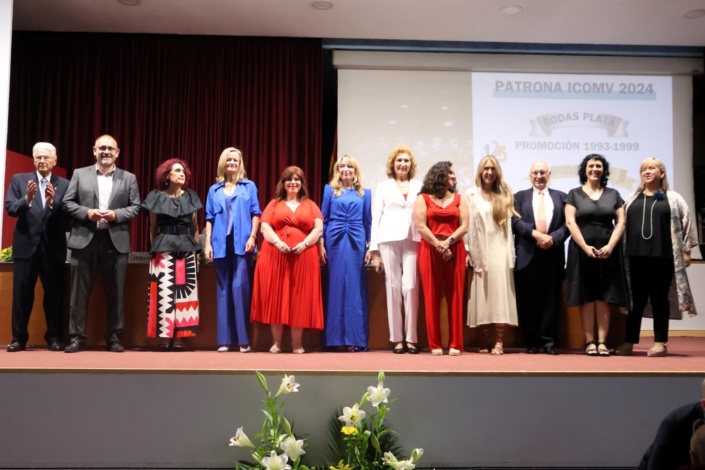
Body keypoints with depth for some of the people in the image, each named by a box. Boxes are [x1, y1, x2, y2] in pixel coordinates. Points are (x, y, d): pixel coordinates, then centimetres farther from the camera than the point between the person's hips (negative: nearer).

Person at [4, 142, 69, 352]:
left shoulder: (64, 184, 6)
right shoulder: (19, 179, 8)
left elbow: (68, 214, -6)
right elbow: (10, 208, -4)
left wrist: (53, 202, -23)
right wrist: (27, 199, -22)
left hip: (53, 246, 0)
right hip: (26, 244, 0)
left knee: (54, 293, 4)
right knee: (22, 293, 3)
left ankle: (54, 337, 13)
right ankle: (19, 338, 11)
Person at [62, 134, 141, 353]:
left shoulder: (129, 178, 10)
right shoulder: (80, 174, 10)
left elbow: (136, 207, 5)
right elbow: (67, 202, 6)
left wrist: (115, 214, -11)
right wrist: (87, 212, -11)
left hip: (116, 241, 0)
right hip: (85, 240, 0)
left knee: (115, 292, 4)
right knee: (80, 290, 2)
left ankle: (114, 337, 13)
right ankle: (77, 336, 10)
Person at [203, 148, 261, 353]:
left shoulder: (249, 186, 9)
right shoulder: (214, 190, 15)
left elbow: (256, 213, 4)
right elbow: (209, 218, 13)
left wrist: (252, 237, -7)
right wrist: (207, 243, 5)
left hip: (241, 243, -3)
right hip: (221, 243, 3)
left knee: (240, 286, -10)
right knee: (223, 289, 4)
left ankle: (244, 339, -6)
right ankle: (225, 339, 7)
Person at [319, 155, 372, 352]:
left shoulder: (364, 193, 12)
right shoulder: (330, 190, 9)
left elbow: (368, 222, 11)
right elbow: (323, 219, 7)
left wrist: (370, 248, 5)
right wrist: (320, 244, -1)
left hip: (357, 242, 1)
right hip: (335, 241, -1)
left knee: (355, 288, 0)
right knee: (335, 286, 0)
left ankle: (355, 338, 3)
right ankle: (335, 338, 5)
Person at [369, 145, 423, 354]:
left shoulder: (419, 186, 14)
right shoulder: (383, 187, 12)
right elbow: (376, 218, 8)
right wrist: (374, 250, 0)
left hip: (413, 241, 0)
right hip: (389, 241, 0)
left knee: (410, 288, -8)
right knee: (393, 288, -1)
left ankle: (411, 338, -3)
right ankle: (397, 339, 4)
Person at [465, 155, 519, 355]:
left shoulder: (504, 195, 12)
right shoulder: (471, 195, 7)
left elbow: (510, 224, 9)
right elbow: (466, 224, 2)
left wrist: (510, 254, 0)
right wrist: (467, 251, -7)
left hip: (499, 251, 1)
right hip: (479, 251, -1)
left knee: (499, 294, -5)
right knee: (482, 296, 0)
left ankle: (499, 342, -7)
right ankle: (485, 341, 4)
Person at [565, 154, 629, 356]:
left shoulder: (613, 194, 12)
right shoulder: (574, 194, 7)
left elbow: (620, 222, 5)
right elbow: (570, 222, -3)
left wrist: (610, 246, -11)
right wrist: (585, 247, -15)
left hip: (607, 252, 1)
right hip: (582, 251, -1)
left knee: (604, 299, 0)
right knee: (586, 298, -1)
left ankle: (602, 342, 1)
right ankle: (589, 341, 2)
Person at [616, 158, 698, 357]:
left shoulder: (673, 199, 6)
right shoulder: (632, 199, 14)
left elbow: (686, 222, 3)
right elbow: (621, 224, 14)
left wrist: (686, 250, -2)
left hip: (662, 256, -2)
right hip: (636, 256, 2)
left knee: (659, 299, 2)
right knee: (636, 299, 4)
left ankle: (660, 343, 7)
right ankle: (629, 342, 9)